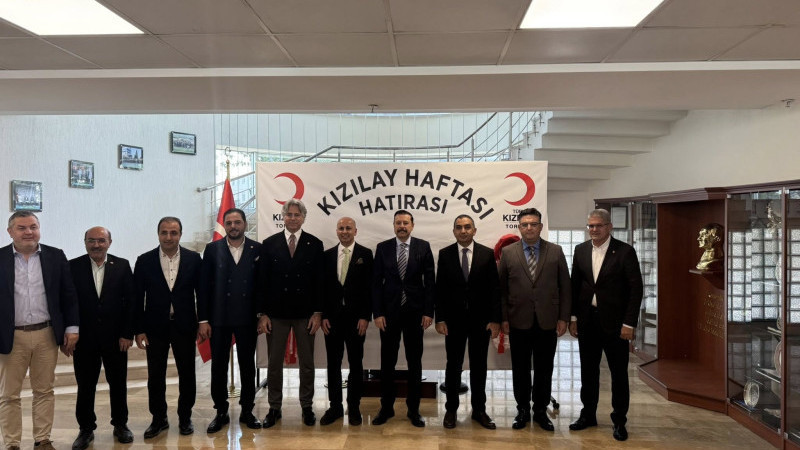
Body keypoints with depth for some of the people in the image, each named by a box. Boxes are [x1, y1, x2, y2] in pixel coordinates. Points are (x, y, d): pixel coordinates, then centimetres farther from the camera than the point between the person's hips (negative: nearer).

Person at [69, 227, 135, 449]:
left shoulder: (122, 266, 0)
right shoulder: (73, 267, -1)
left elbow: (131, 301, -1)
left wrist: (127, 334, -6)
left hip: (115, 336, 0)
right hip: (84, 337, 0)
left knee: (118, 383, 11)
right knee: (85, 385, 10)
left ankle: (120, 424, 27)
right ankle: (86, 428, 26)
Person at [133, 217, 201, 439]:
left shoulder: (193, 259, -2)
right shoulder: (144, 261, -2)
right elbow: (138, 298, -1)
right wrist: (138, 330, -4)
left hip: (184, 326, 0)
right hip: (155, 326, 0)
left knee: (187, 374, 9)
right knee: (155, 376, 9)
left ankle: (185, 417, 25)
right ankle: (158, 418, 26)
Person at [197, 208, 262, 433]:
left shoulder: (257, 249, 1)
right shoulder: (213, 249, 2)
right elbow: (204, 286, 0)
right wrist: (202, 320, -4)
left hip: (247, 319, 0)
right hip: (218, 319, 0)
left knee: (248, 365, 9)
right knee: (218, 366, 8)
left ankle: (247, 411, 23)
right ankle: (221, 412, 23)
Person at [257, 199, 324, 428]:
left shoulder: (315, 244, 2)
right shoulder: (269, 244, 3)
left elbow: (319, 280, 0)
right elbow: (263, 280, 1)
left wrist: (318, 312, -5)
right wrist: (263, 313, -4)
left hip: (305, 313, 0)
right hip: (276, 312, 0)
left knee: (307, 363, 8)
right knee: (274, 363, 8)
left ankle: (307, 407, 21)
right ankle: (274, 408, 21)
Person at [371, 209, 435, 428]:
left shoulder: (423, 247, 0)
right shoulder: (382, 247, 2)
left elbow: (430, 281, 0)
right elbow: (376, 282, 0)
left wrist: (428, 312, -6)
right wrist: (377, 313, -6)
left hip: (414, 312, 0)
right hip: (389, 311, 0)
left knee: (414, 362, 8)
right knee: (387, 362, 7)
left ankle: (413, 409, 20)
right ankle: (386, 407, 21)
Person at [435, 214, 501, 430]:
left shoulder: (487, 254, 0)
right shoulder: (444, 254, 0)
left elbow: (495, 288, -1)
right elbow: (439, 289, 0)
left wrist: (495, 319, -6)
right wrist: (439, 318, -5)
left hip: (481, 319, 1)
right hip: (454, 319, 0)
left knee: (479, 366, 10)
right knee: (453, 365, 8)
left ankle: (479, 410, 22)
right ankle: (451, 409, 20)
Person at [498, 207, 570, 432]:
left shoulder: (555, 251, 2)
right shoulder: (508, 253, 1)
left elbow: (565, 287, 3)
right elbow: (501, 289, 2)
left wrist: (563, 318, -1)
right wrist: (503, 318, -2)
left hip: (547, 321, 0)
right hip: (519, 322, 0)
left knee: (544, 370, 9)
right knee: (520, 369, 10)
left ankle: (541, 411, 24)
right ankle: (523, 411, 25)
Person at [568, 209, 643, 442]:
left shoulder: (625, 251, -8)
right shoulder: (580, 250, 5)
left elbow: (636, 289, -9)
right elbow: (574, 285, 9)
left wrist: (629, 323, -13)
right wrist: (573, 317, 5)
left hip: (614, 322, -4)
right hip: (587, 320, 4)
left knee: (619, 372, 7)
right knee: (588, 370, 13)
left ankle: (619, 420, 22)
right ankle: (588, 414, 28)